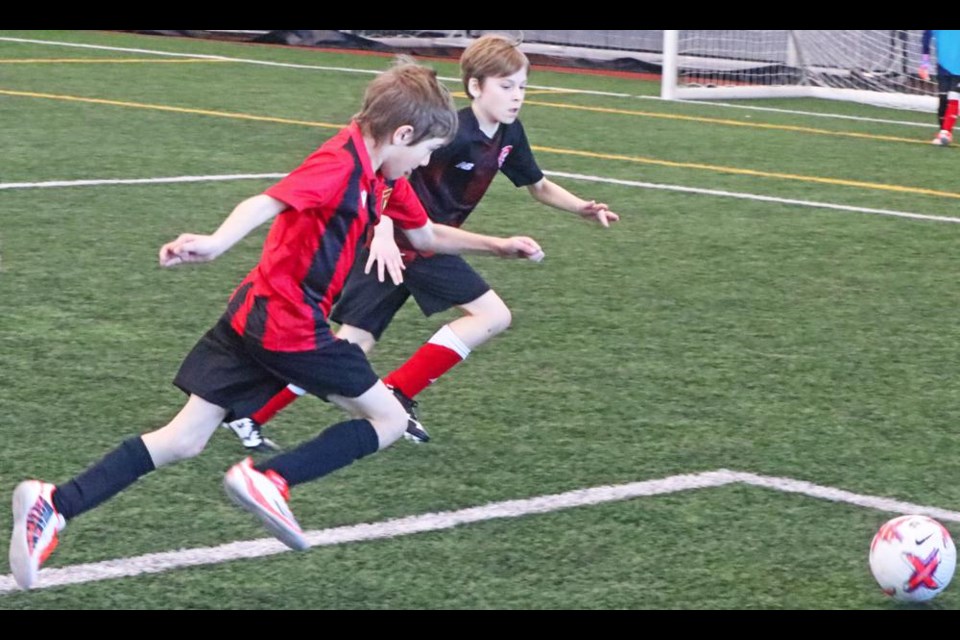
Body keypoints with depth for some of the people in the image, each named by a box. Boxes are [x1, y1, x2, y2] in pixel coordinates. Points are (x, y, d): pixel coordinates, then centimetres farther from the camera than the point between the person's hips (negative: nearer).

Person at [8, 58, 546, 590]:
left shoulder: (384, 178, 14)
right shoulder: (339, 164, -15)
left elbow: (427, 235, 31)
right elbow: (267, 204, -31)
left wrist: (498, 246, 34)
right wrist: (216, 244, -47)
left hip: (254, 318, 9)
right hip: (290, 324, -9)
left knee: (184, 440, 6)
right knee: (388, 419, 4)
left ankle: (54, 505, -4)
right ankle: (270, 481, -10)